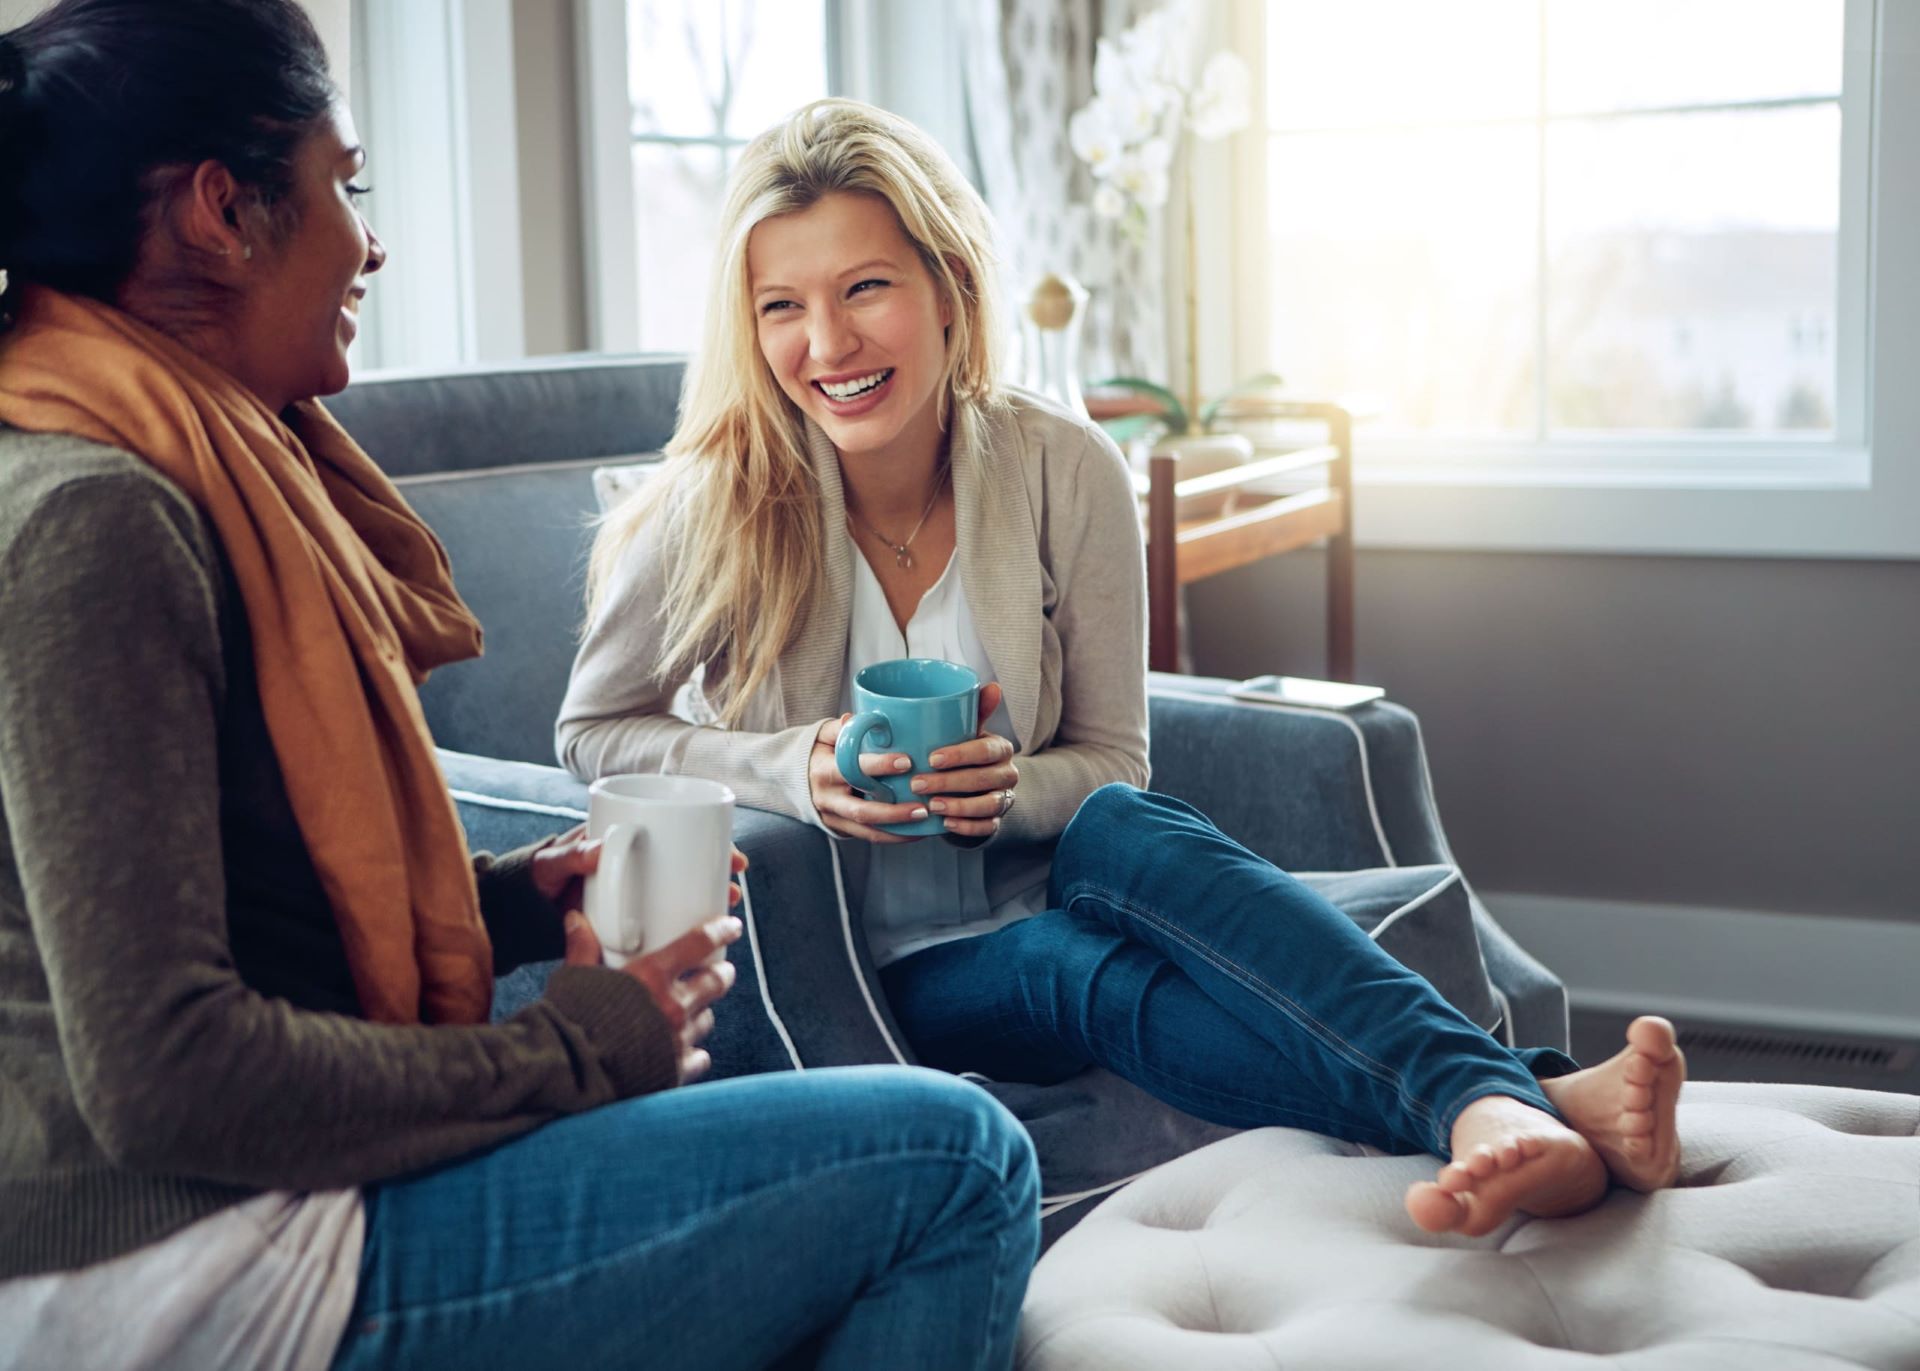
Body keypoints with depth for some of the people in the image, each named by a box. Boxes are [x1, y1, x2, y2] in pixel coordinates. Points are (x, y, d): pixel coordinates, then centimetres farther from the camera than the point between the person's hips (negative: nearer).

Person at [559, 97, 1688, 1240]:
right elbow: (594, 734, 3)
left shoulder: (1065, 473, -6)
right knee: (1094, 975, -34)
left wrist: (1008, 787, -21)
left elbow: (1114, 767, 3)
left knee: (1126, 834, -34)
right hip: (870, 974, -2)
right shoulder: (709, 513, -10)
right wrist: (796, 771, -15)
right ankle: (1531, 1106, -50)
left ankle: (1487, 1112, -50)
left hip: (1043, 895, 2)